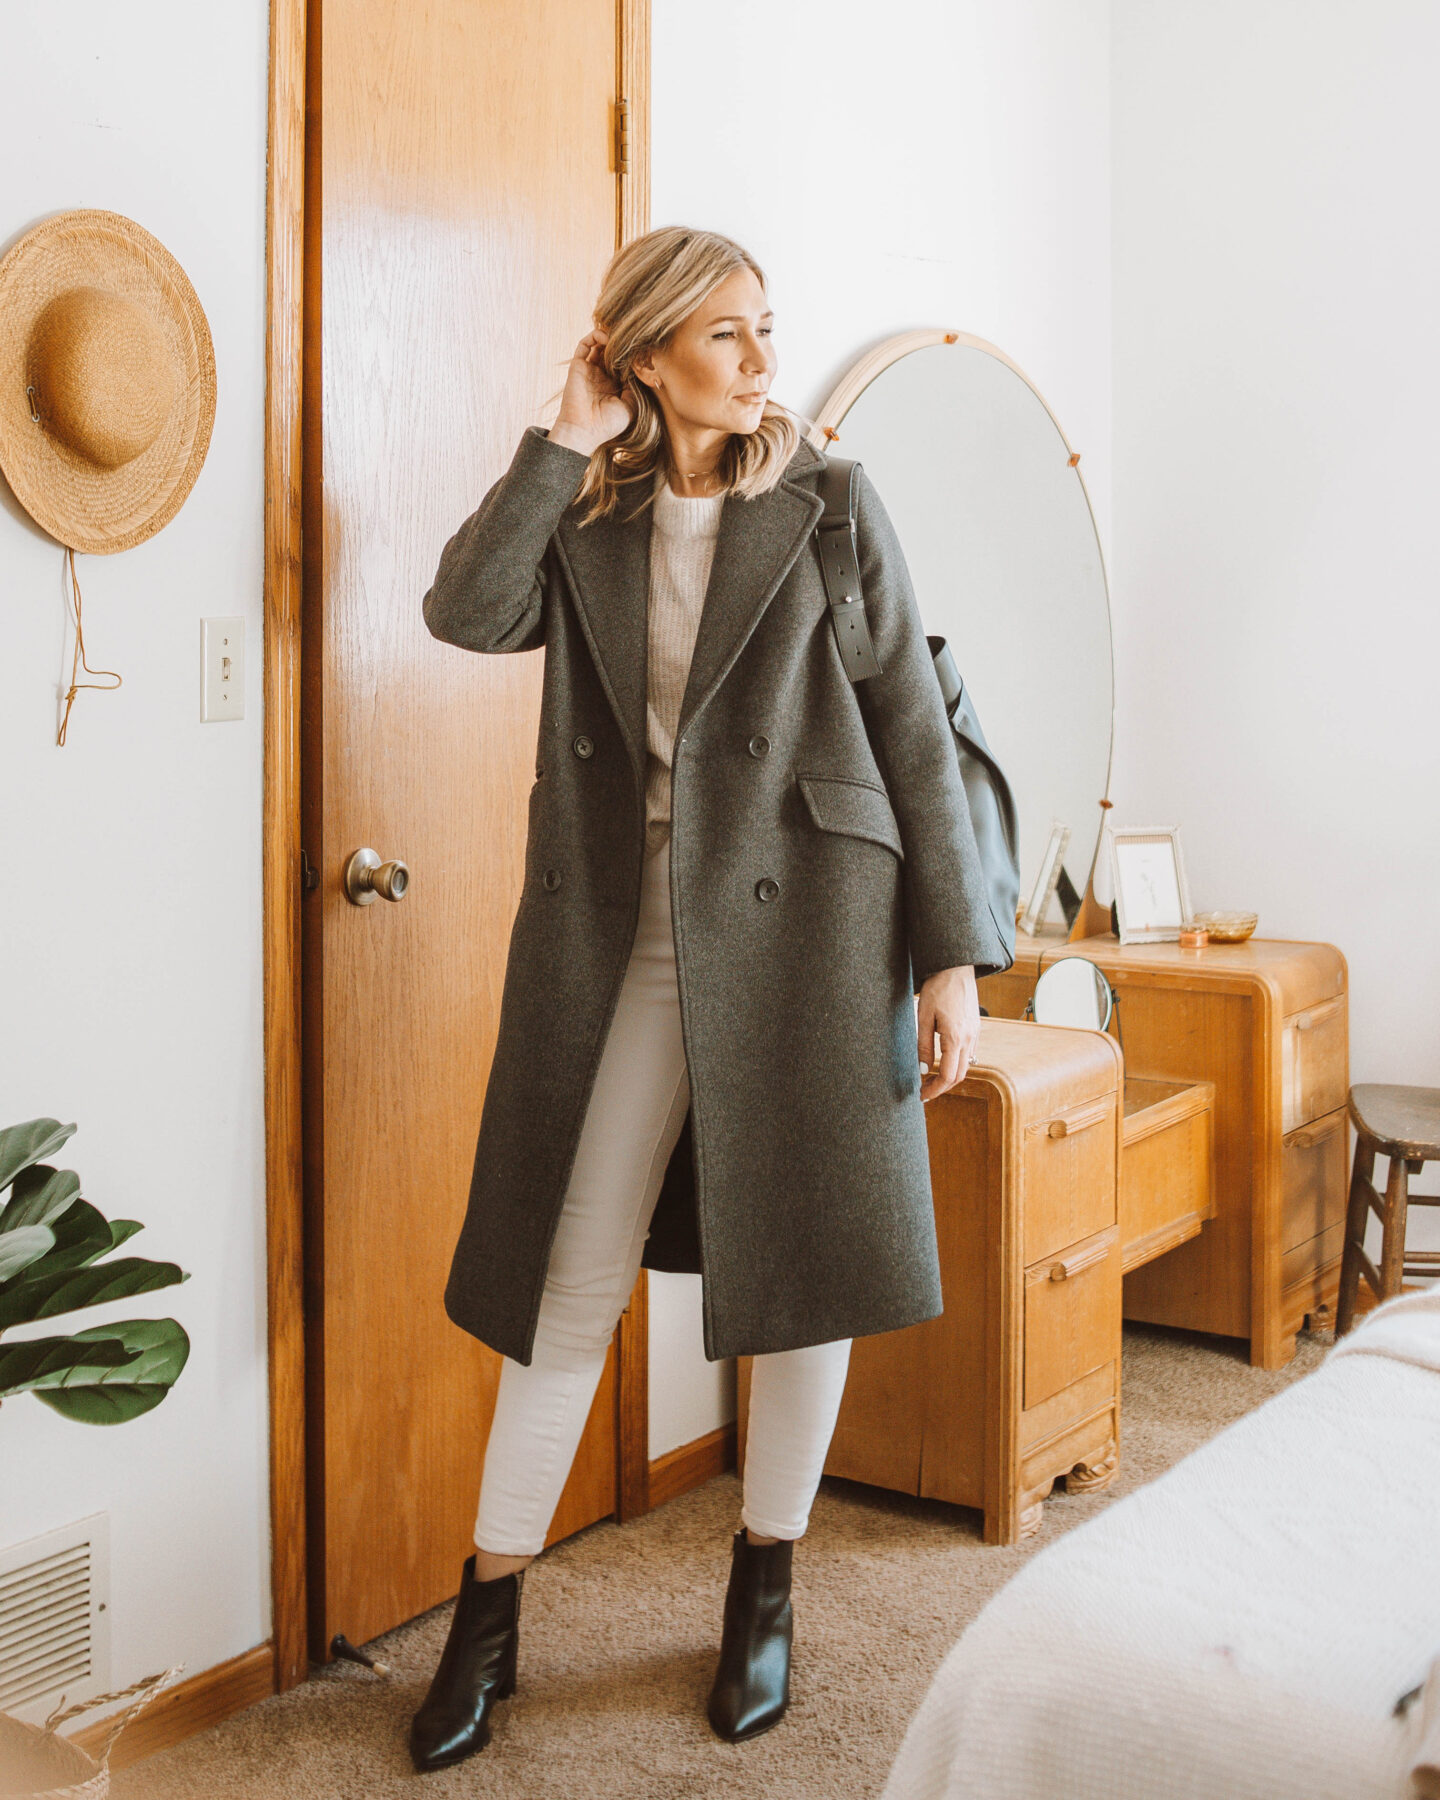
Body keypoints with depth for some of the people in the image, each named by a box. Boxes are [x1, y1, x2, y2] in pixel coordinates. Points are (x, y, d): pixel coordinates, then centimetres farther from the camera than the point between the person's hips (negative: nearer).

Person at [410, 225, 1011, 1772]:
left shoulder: (828, 504, 3)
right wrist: (567, 441, -6)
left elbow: (911, 727, 0)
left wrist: (952, 954, -4)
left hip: (801, 923, -1)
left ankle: (764, 1589, 27)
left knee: (804, 1264, 6)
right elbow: (467, 611, -11)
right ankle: (487, 1617, 18)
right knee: (572, 1278, 3)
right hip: (622, 936, 1)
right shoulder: (587, 516, 9)